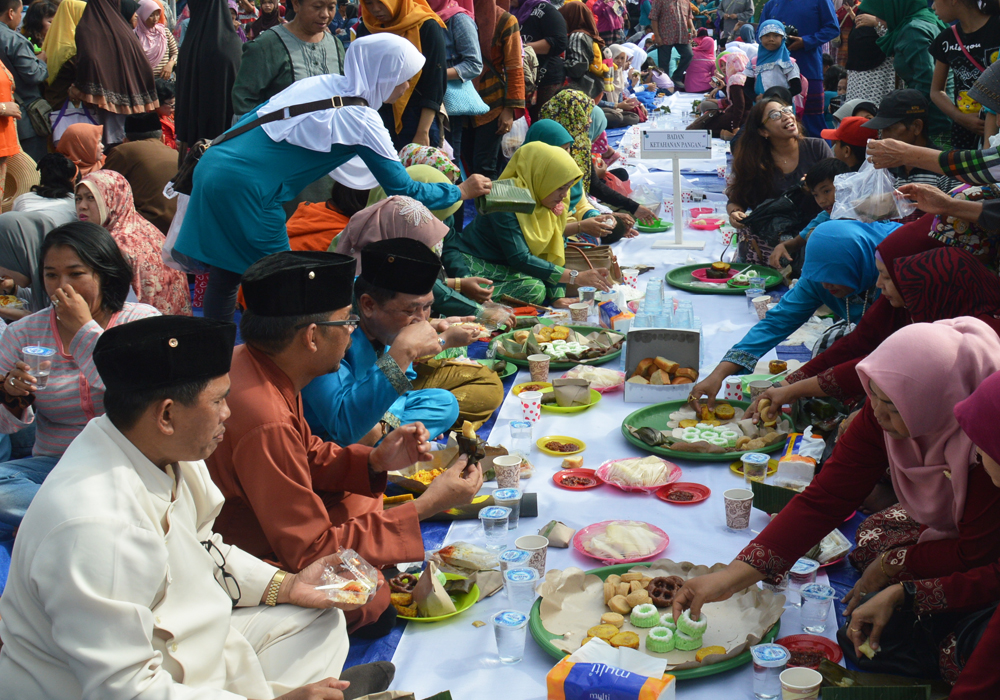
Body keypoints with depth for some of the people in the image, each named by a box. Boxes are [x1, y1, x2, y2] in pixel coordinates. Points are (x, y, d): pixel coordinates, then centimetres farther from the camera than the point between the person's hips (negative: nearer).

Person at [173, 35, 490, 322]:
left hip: (211, 165, 8)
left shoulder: (321, 82, 12)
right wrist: (461, 191, 8)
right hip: (244, 189, -8)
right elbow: (403, 191, -4)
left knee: (225, 275, 18)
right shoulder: (361, 121, -8)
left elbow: (250, 118, 20)